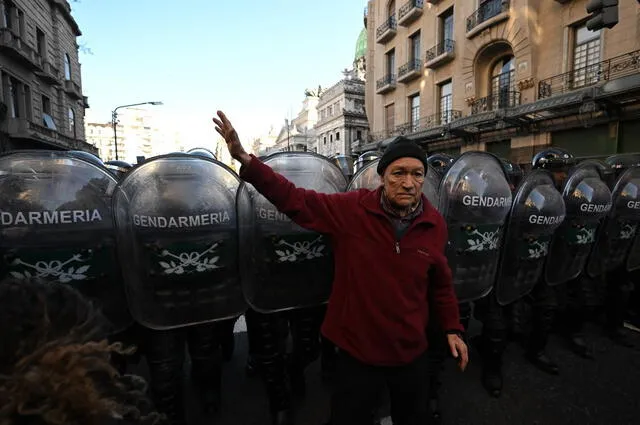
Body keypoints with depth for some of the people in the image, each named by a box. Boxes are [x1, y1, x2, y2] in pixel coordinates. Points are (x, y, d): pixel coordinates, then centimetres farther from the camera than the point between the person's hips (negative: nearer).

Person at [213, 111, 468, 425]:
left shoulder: (435, 225, -7)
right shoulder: (352, 209, -18)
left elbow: (440, 284, 6)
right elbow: (294, 200, -18)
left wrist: (452, 328, 9)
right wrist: (245, 160, -26)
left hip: (410, 353, 3)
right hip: (357, 351, -2)